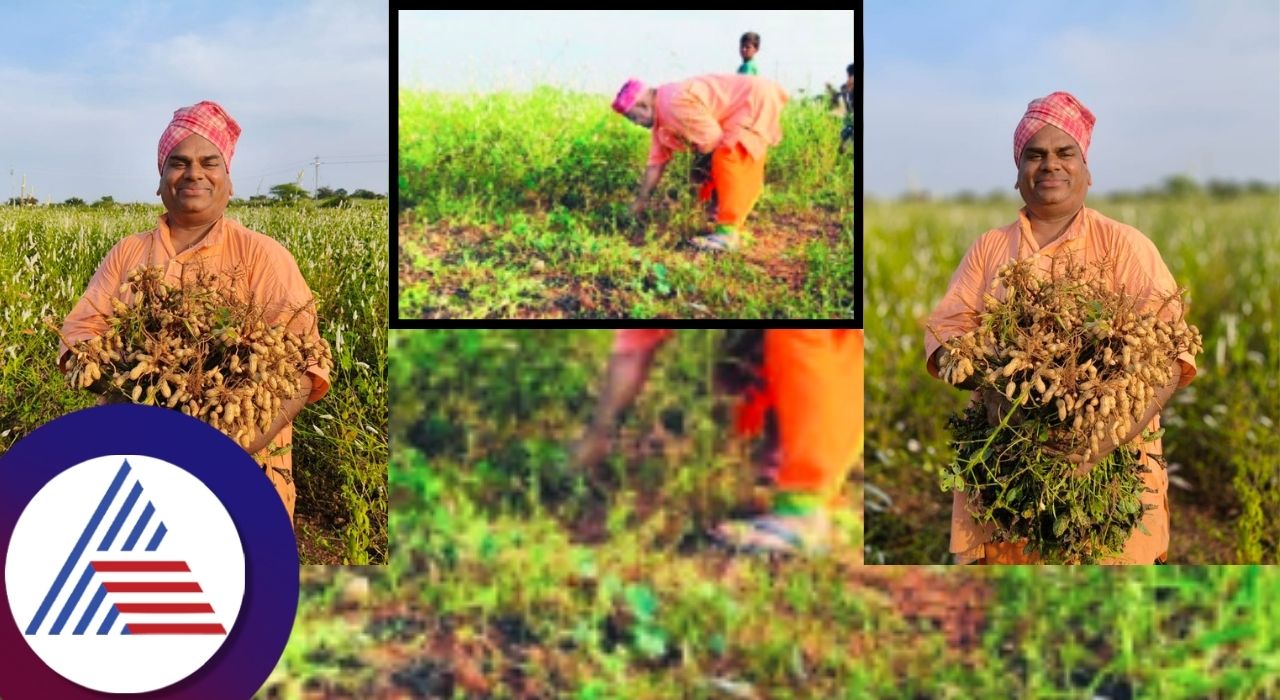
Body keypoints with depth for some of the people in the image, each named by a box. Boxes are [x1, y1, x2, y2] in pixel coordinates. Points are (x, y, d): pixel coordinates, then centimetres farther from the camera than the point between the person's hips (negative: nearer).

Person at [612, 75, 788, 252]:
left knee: (726, 157, -22)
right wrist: (641, 199, 21)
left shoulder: (674, 103, -26)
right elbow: (656, 161, 16)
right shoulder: (662, 118, 7)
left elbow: (712, 142, -24)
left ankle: (728, 232, -21)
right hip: (747, 101, 11)